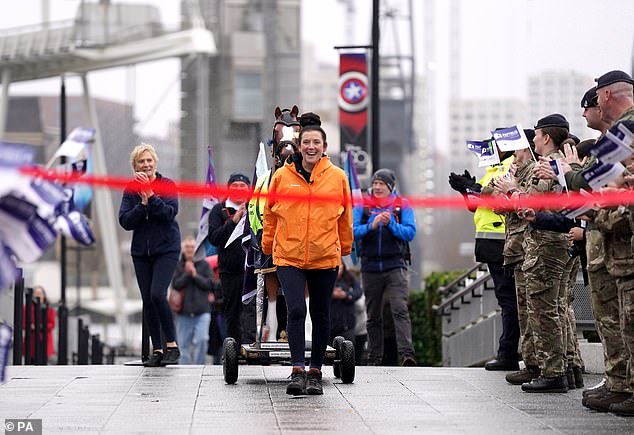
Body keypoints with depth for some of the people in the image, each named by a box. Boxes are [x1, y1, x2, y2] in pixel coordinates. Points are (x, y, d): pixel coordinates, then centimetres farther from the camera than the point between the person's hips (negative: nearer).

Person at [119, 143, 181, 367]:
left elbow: (170, 213, -16)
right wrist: (143, 205, -15)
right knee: (147, 300, 3)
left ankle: (172, 346, -8)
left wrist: (150, 196, -21)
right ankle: (157, 350, 10)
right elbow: (125, 221, -3)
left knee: (157, 294, -19)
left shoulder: (167, 185, -3)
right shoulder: (130, 189, 5)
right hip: (141, 251, 4)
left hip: (166, 249, -4)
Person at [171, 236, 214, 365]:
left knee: (202, 339, -18)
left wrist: (196, 275, -12)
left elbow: (210, 284, -2)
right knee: (184, 344, 4)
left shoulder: (204, 264, 5)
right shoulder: (178, 265, 6)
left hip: (202, 311, -1)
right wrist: (186, 274, -14)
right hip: (184, 312, 1)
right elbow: (175, 285, -3)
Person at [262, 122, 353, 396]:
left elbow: (345, 217, 12)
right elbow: (270, 214, 10)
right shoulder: (282, 176, 0)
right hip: (288, 257, -1)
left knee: (320, 316, 9)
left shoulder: (337, 178, 1)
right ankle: (298, 370, -12)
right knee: (296, 311, -14)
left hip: (325, 258, 1)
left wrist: (345, 248, 17)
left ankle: (315, 372, 20)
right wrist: (267, 246, 13)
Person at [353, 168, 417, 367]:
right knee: (373, 316, 9)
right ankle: (374, 358, 16)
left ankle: (406, 353, -25)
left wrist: (391, 224, -20)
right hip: (370, 267, 2)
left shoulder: (402, 206, 4)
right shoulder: (363, 206, 7)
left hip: (395, 266, -2)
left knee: (400, 310, -16)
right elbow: (353, 231, -4)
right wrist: (371, 226, -21)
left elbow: (410, 232, -5)